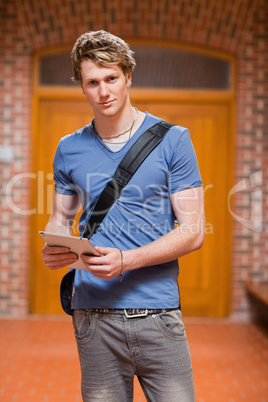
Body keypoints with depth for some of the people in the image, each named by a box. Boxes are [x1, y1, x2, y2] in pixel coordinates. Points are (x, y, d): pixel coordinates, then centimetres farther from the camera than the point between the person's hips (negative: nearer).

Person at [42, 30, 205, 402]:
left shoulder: (172, 140, 0)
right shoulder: (70, 150, 9)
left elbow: (193, 231, -3)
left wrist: (126, 261, -16)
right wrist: (52, 250, -7)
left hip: (158, 313, -1)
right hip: (94, 315, 2)